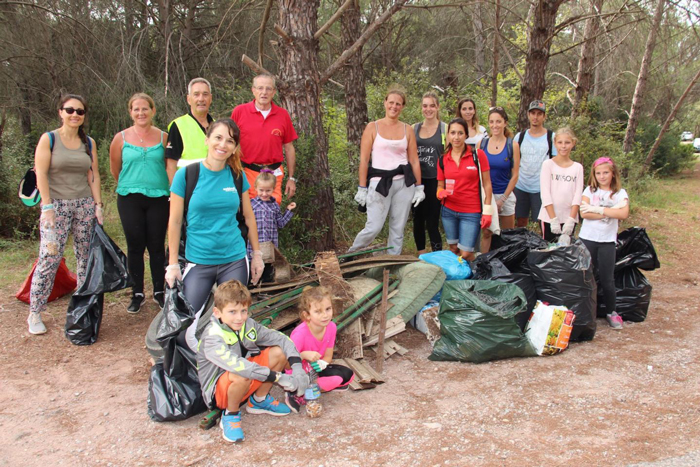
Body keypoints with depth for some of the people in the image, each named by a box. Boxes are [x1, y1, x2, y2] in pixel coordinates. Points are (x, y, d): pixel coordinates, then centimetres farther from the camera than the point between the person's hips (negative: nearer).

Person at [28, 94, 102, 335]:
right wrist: (47, 207, -12)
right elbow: (41, 174, -6)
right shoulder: (49, 139, -1)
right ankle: (35, 314, 1)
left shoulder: (89, 143, 11)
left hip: (84, 205, 4)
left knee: (86, 257, 5)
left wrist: (97, 204, 4)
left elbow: (93, 175, 12)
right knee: (49, 259, -9)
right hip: (56, 204, -4)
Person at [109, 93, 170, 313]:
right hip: (130, 199, 0)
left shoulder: (164, 137, 1)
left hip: (159, 198, 0)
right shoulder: (121, 138, 2)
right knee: (135, 246, 5)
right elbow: (115, 169, 12)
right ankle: (137, 294, 16)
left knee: (157, 246, 4)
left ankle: (159, 292, 18)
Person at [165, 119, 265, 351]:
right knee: (184, 322, -7)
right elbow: (175, 222, -2)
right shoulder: (186, 175, -6)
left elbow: (249, 217, 12)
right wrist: (173, 264, -2)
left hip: (234, 260, 2)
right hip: (199, 261, -2)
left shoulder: (237, 175, 3)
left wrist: (257, 254, 12)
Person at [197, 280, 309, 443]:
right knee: (242, 376, -39)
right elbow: (235, 364, -41)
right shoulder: (212, 337, -27)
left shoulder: (248, 324, -6)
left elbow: (280, 338, -6)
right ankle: (230, 415, -9)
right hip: (218, 390, -7)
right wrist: (277, 376, -42)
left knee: (279, 352, -10)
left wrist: (297, 367, -22)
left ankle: (258, 401, 10)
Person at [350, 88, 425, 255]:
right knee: (374, 227, -8)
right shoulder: (372, 127, 0)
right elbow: (364, 160, -2)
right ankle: (349, 257, 15)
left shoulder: (407, 130, 8)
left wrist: (419, 187, 5)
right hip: (379, 183, -3)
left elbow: (414, 161, 10)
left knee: (398, 229, 6)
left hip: (404, 183, 3)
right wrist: (362, 188, -6)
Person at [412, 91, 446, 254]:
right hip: (417, 181, 4)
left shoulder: (445, 129, -1)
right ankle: (420, 257, 24)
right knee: (418, 219, 10)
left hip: (435, 181, -4)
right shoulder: (414, 129, 8)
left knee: (432, 222, -4)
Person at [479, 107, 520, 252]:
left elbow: (514, 175, -4)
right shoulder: (482, 143, 1)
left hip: (505, 195, -1)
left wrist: (502, 199, -9)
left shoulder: (512, 145, -4)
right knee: (486, 233, 5)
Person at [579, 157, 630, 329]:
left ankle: (611, 312, 19)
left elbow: (623, 214, -17)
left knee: (607, 279, 3)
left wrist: (598, 209, -17)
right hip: (587, 238, 1)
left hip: (607, 241, -1)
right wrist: (610, 211, -14)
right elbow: (584, 213, -11)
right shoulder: (590, 190, 3)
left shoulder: (620, 193, 2)